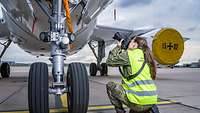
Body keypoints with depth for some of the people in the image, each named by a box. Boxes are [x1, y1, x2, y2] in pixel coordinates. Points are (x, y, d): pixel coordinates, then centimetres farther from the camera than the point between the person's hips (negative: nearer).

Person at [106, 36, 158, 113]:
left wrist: (118, 47, 14)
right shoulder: (146, 56, 15)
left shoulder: (130, 54, -6)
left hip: (138, 102, -8)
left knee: (110, 85, 10)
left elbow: (110, 61, 3)